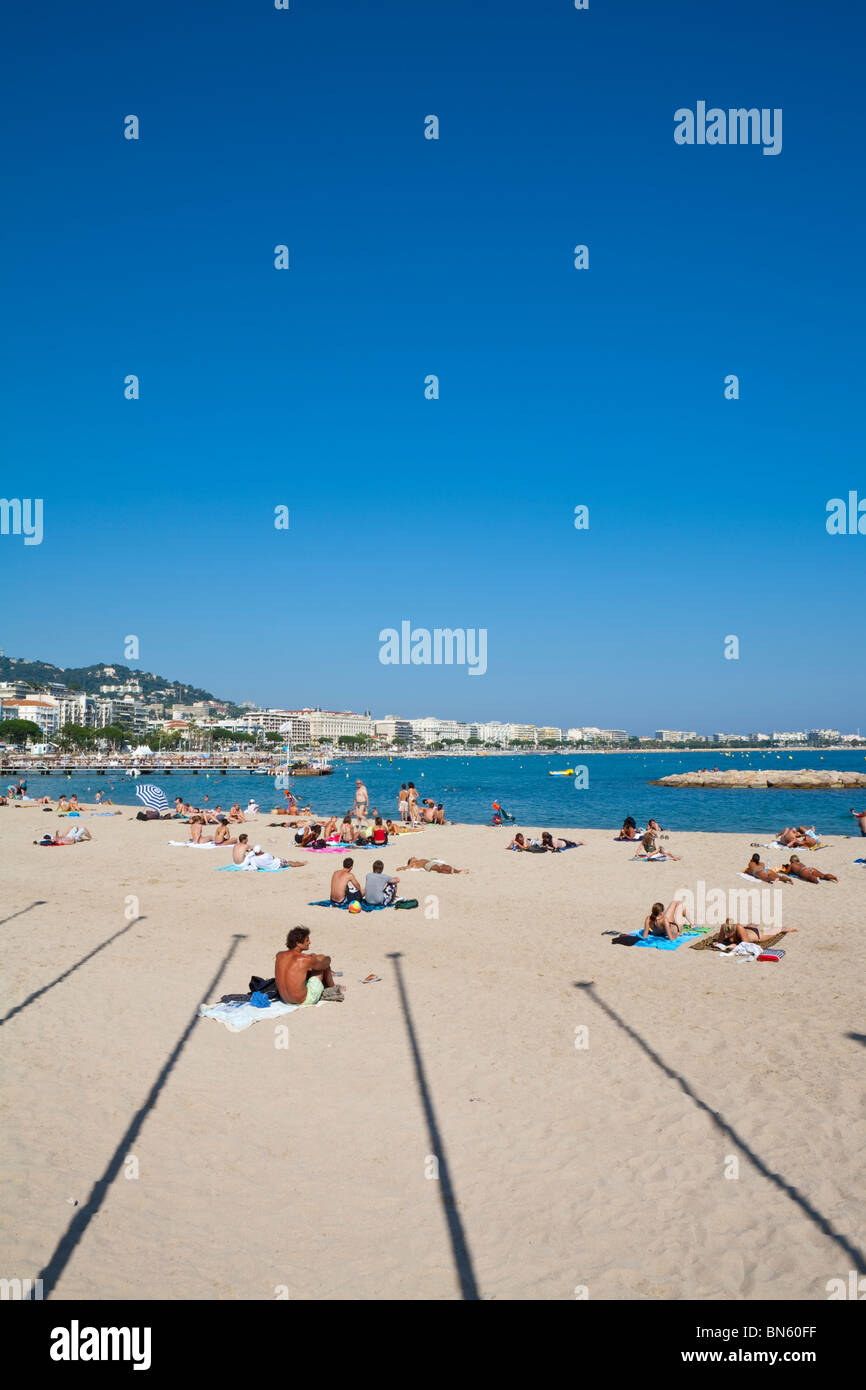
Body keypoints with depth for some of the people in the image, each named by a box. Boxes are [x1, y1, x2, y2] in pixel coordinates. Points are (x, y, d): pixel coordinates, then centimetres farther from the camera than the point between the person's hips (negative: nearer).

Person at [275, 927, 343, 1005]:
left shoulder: (279, 955, -4)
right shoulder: (307, 959, -20)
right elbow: (324, 965, 2)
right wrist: (328, 958, 25)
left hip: (286, 1000, 6)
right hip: (304, 1000, -5)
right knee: (321, 958, 8)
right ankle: (333, 989, 30)